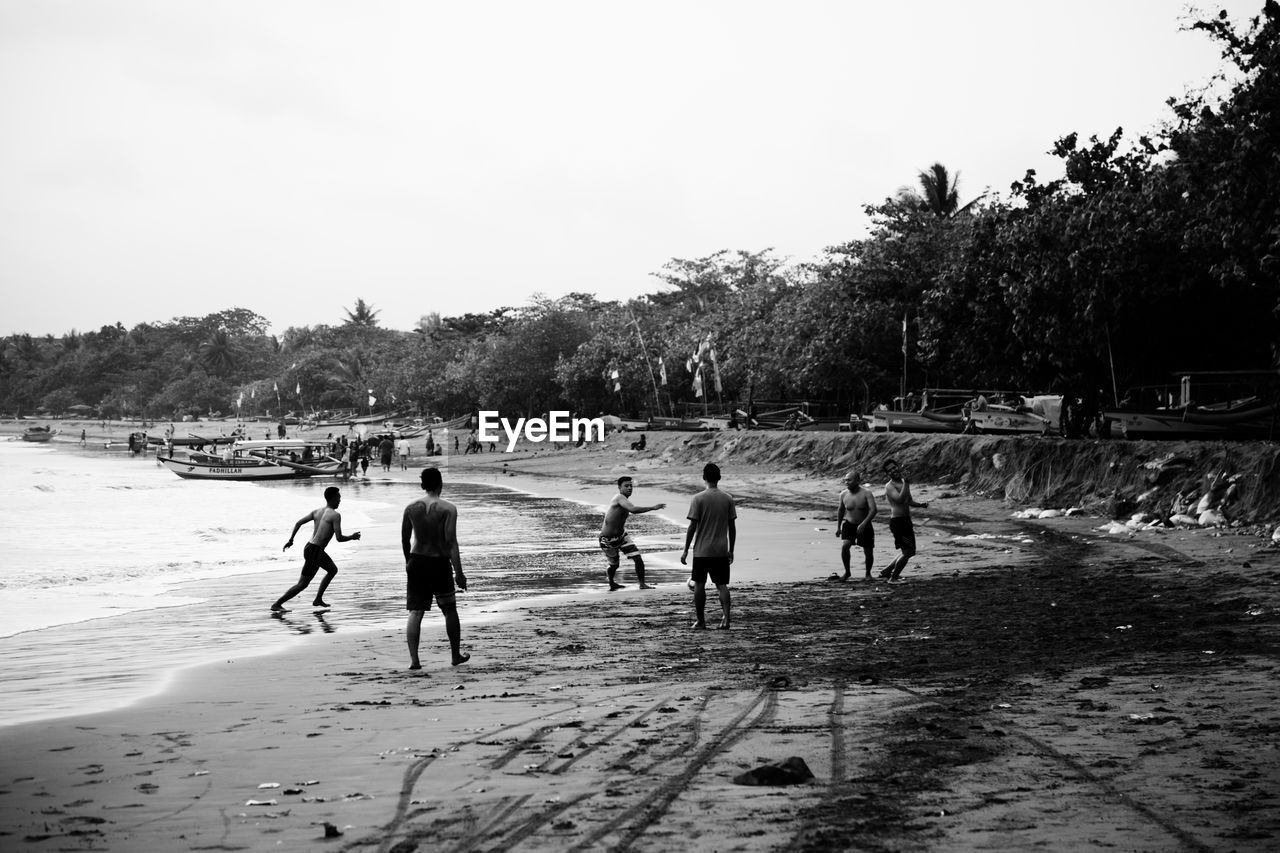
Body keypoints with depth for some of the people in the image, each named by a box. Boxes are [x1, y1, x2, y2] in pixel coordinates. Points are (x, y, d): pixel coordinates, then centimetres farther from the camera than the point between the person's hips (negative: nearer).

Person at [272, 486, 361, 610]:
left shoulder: (317, 511, 8)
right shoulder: (335, 515, -14)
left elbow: (298, 523, 4)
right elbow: (339, 538, -17)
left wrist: (291, 540, 11)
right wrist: (352, 537, 1)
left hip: (309, 546, 9)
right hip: (314, 552, -9)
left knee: (333, 570, 26)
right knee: (302, 584, -2)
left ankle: (318, 599, 27)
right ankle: (277, 604, 1)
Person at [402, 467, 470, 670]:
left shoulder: (411, 508, 1)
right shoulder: (448, 509, -11)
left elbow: (405, 539, 8)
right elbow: (451, 542, -16)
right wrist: (459, 573, -14)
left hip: (417, 562, 3)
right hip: (439, 563, -3)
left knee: (415, 612, 3)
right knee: (450, 610, 14)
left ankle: (413, 659, -7)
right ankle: (456, 655, 25)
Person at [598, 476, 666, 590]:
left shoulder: (624, 500, 3)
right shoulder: (619, 498, -25)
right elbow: (633, 509, -42)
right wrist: (652, 508, -44)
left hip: (622, 535, 7)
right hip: (608, 540, -7)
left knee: (638, 558, -5)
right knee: (614, 565, 12)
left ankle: (642, 584, 8)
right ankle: (611, 584, 41)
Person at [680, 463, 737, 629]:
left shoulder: (698, 498, -9)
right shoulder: (728, 498, 1)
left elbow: (692, 526, -10)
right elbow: (732, 527, 4)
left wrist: (686, 550, -3)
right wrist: (731, 550, 14)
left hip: (701, 551, -3)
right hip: (722, 551, 3)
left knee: (699, 585, 8)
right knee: (722, 584, 9)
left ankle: (701, 621, 12)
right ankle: (726, 617, -8)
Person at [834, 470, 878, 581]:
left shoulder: (866, 493, -18)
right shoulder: (843, 495, -5)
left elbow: (873, 510, -27)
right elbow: (840, 510, 12)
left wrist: (863, 524, -38)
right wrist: (838, 527, 14)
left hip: (864, 526, -2)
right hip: (849, 525, 2)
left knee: (868, 552, 4)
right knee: (844, 546, -21)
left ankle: (868, 573, 30)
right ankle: (847, 572, -4)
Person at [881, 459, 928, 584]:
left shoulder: (903, 483, 14)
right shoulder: (889, 486, -12)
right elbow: (900, 499, -28)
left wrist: (920, 505, 8)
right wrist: (906, 483, -27)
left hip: (907, 521, 9)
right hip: (897, 521, -9)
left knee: (910, 552, 16)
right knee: (907, 551, -10)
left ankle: (886, 571, 25)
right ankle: (893, 578, 2)